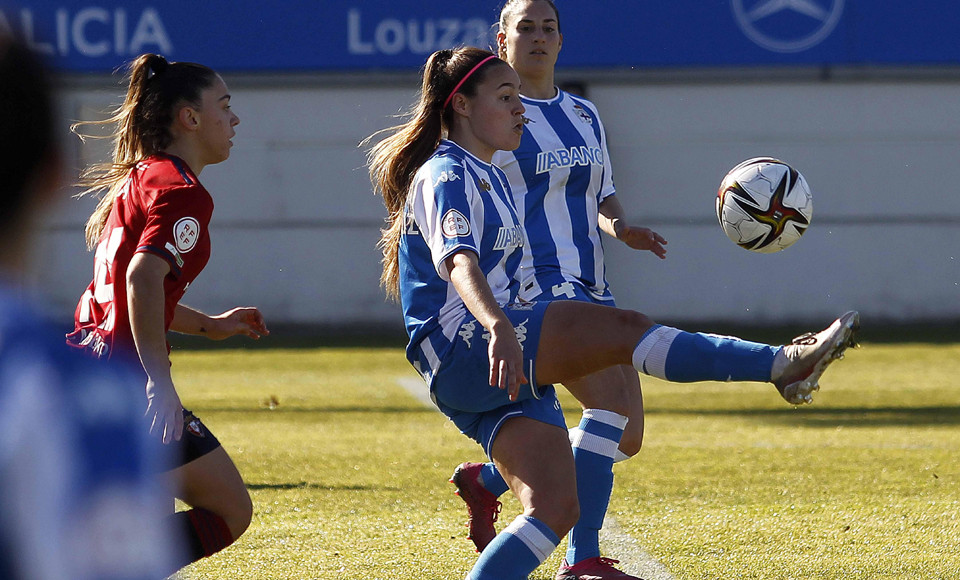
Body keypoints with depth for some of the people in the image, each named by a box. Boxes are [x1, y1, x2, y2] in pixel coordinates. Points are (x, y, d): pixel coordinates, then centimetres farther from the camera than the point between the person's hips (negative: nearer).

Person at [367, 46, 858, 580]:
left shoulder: (487, 177, 24)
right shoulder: (444, 177, -8)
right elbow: (457, 260, -28)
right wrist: (498, 328, -47)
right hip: (460, 348, -10)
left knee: (556, 511, -4)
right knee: (620, 329, -24)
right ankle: (785, 364, -30)